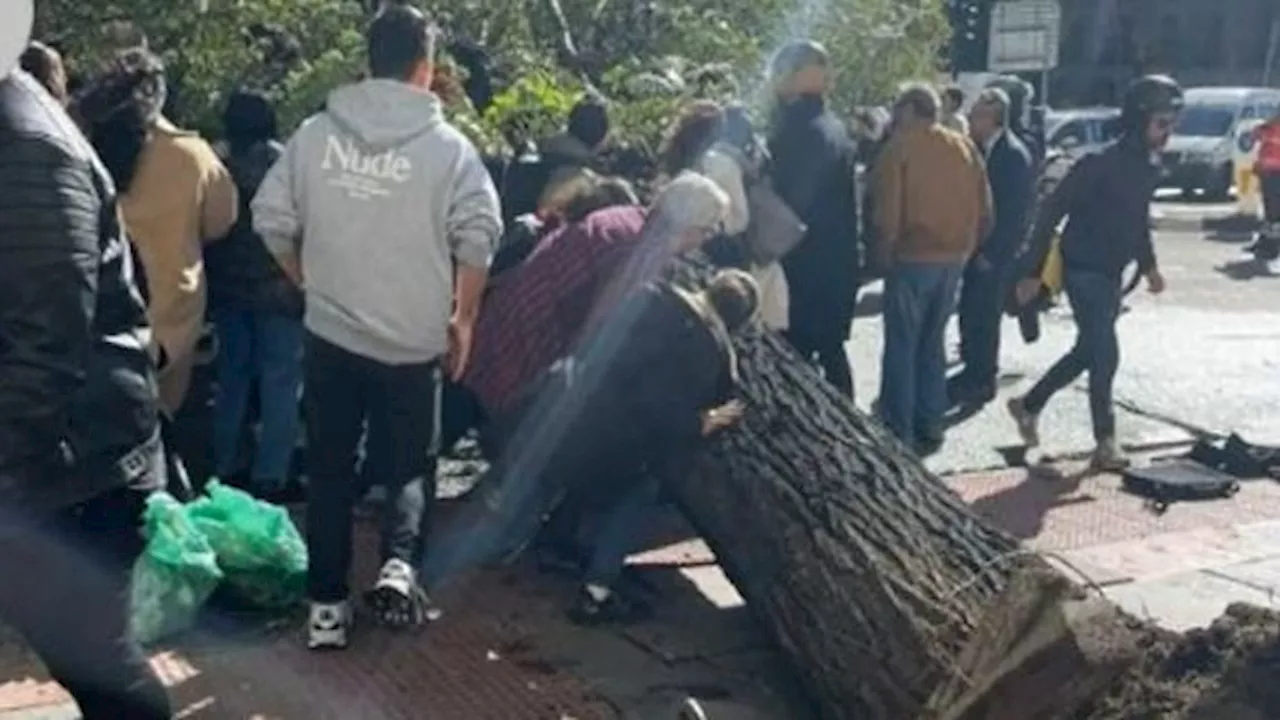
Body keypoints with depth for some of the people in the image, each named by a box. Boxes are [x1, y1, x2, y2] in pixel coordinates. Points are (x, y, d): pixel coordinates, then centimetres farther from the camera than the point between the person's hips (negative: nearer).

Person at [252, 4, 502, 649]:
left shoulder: (315, 134, 0)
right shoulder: (448, 145, -6)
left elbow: (271, 219, 1)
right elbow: (478, 236, -13)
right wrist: (463, 318, -1)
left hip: (330, 334, 2)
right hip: (415, 341, -2)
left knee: (329, 470, 13)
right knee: (410, 464, 13)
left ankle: (327, 605, 15)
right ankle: (399, 567, -10)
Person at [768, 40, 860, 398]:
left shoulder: (802, 129, -17)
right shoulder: (834, 127, 12)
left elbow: (789, 201, -20)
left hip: (806, 264, -9)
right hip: (834, 261, 9)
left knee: (796, 356, -4)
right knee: (830, 351, 16)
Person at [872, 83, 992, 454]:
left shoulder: (900, 146, -7)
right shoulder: (965, 147, 10)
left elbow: (887, 209, -12)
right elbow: (984, 208, 10)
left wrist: (884, 252, 0)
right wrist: (965, 247, 17)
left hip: (913, 257, -6)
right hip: (953, 257, 6)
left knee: (902, 346, 0)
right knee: (932, 342, 16)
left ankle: (899, 434, 0)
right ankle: (929, 427, 19)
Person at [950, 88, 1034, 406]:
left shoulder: (1014, 155, -15)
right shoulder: (978, 148, 7)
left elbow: (1015, 212, -17)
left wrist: (990, 253, -16)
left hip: (995, 252, -7)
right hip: (974, 246, 7)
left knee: (984, 316, -1)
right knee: (970, 312, 12)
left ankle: (982, 381, 9)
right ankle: (973, 370, 24)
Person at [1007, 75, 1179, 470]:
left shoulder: (1150, 166, 5)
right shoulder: (1100, 164, -20)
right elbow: (1051, 212, -18)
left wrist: (1148, 265, 14)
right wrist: (1033, 273, -17)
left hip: (1111, 274, 9)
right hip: (1085, 271, -9)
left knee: (1087, 352, 17)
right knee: (1105, 356, -8)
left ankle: (1029, 405, 34)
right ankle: (1105, 444, 3)